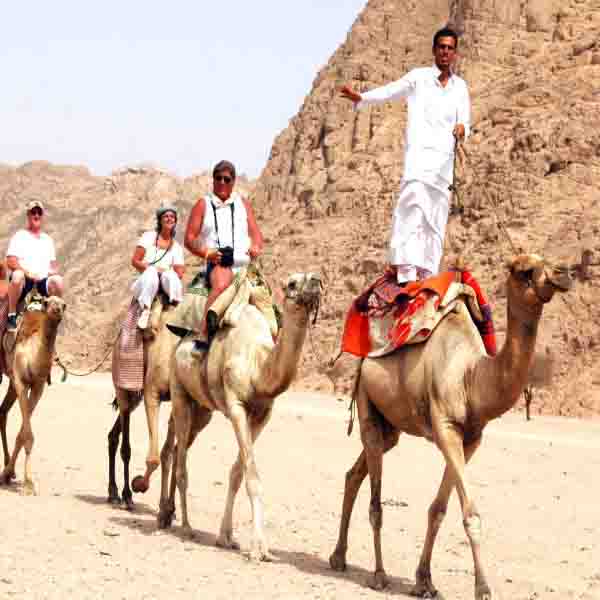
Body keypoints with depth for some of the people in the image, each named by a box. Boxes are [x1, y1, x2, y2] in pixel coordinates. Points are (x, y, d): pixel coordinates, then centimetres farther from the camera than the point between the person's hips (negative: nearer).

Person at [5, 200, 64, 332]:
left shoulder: (47, 239, 21)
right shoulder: (19, 236, 6)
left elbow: (53, 262, 21)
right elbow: (10, 262, -5)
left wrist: (54, 270, -4)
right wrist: (28, 272, -19)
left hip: (42, 281, 4)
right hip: (24, 280, -3)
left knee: (58, 281, -29)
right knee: (18, 275, -39)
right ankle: (11, 315, -27)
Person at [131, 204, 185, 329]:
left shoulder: (176, 247, 15)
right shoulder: (148, 237, 11)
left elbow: (179, 273, 3)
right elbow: (135, 261, 2)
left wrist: (167, 272, -17)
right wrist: (150, 268, -14)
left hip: (164, 286, 1)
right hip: (145, 282, -1)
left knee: (169, 274, -34)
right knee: (151, 272, -36)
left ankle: (177, 302, -58)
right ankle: (145, 310, -47)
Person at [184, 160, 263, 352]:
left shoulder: (243, 203, 21)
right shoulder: (203, 205, 12)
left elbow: (256, 234, 16)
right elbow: (190, 239, 6)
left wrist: (256, 247, -8)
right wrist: (206, 253, -13)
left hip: (244, 264, 4)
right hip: (217, 263, -4)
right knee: (221, 284, -38)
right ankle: (203, 336, -45)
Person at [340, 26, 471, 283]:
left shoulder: (460, 86, 17)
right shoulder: (418, 77, 6)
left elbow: (465, 122, 14)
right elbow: (388, 91, -3)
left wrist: (462, 129, -10)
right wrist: (360, 98, -20)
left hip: (445, 160, 5)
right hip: (419, 154, -5)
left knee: (436, 222, 4)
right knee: (412, 211, -21)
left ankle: (428, 277, 8)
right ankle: (406, 274, -28)